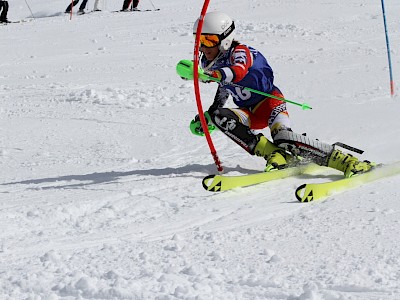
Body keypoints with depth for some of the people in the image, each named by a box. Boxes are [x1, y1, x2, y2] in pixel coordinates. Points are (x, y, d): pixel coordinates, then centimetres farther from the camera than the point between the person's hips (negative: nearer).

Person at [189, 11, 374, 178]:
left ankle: (349, 162, -29)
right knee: (219, 117, -22)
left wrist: (210, 74, -61)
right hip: (250, 114, 8)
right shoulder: (209, 63, 5)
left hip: (269, 100, -8)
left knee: (284, 140, -32)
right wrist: (208, 115, 20)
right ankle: (274, 155, -23)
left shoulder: (239, 52, -18)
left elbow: (239, 71, -44)